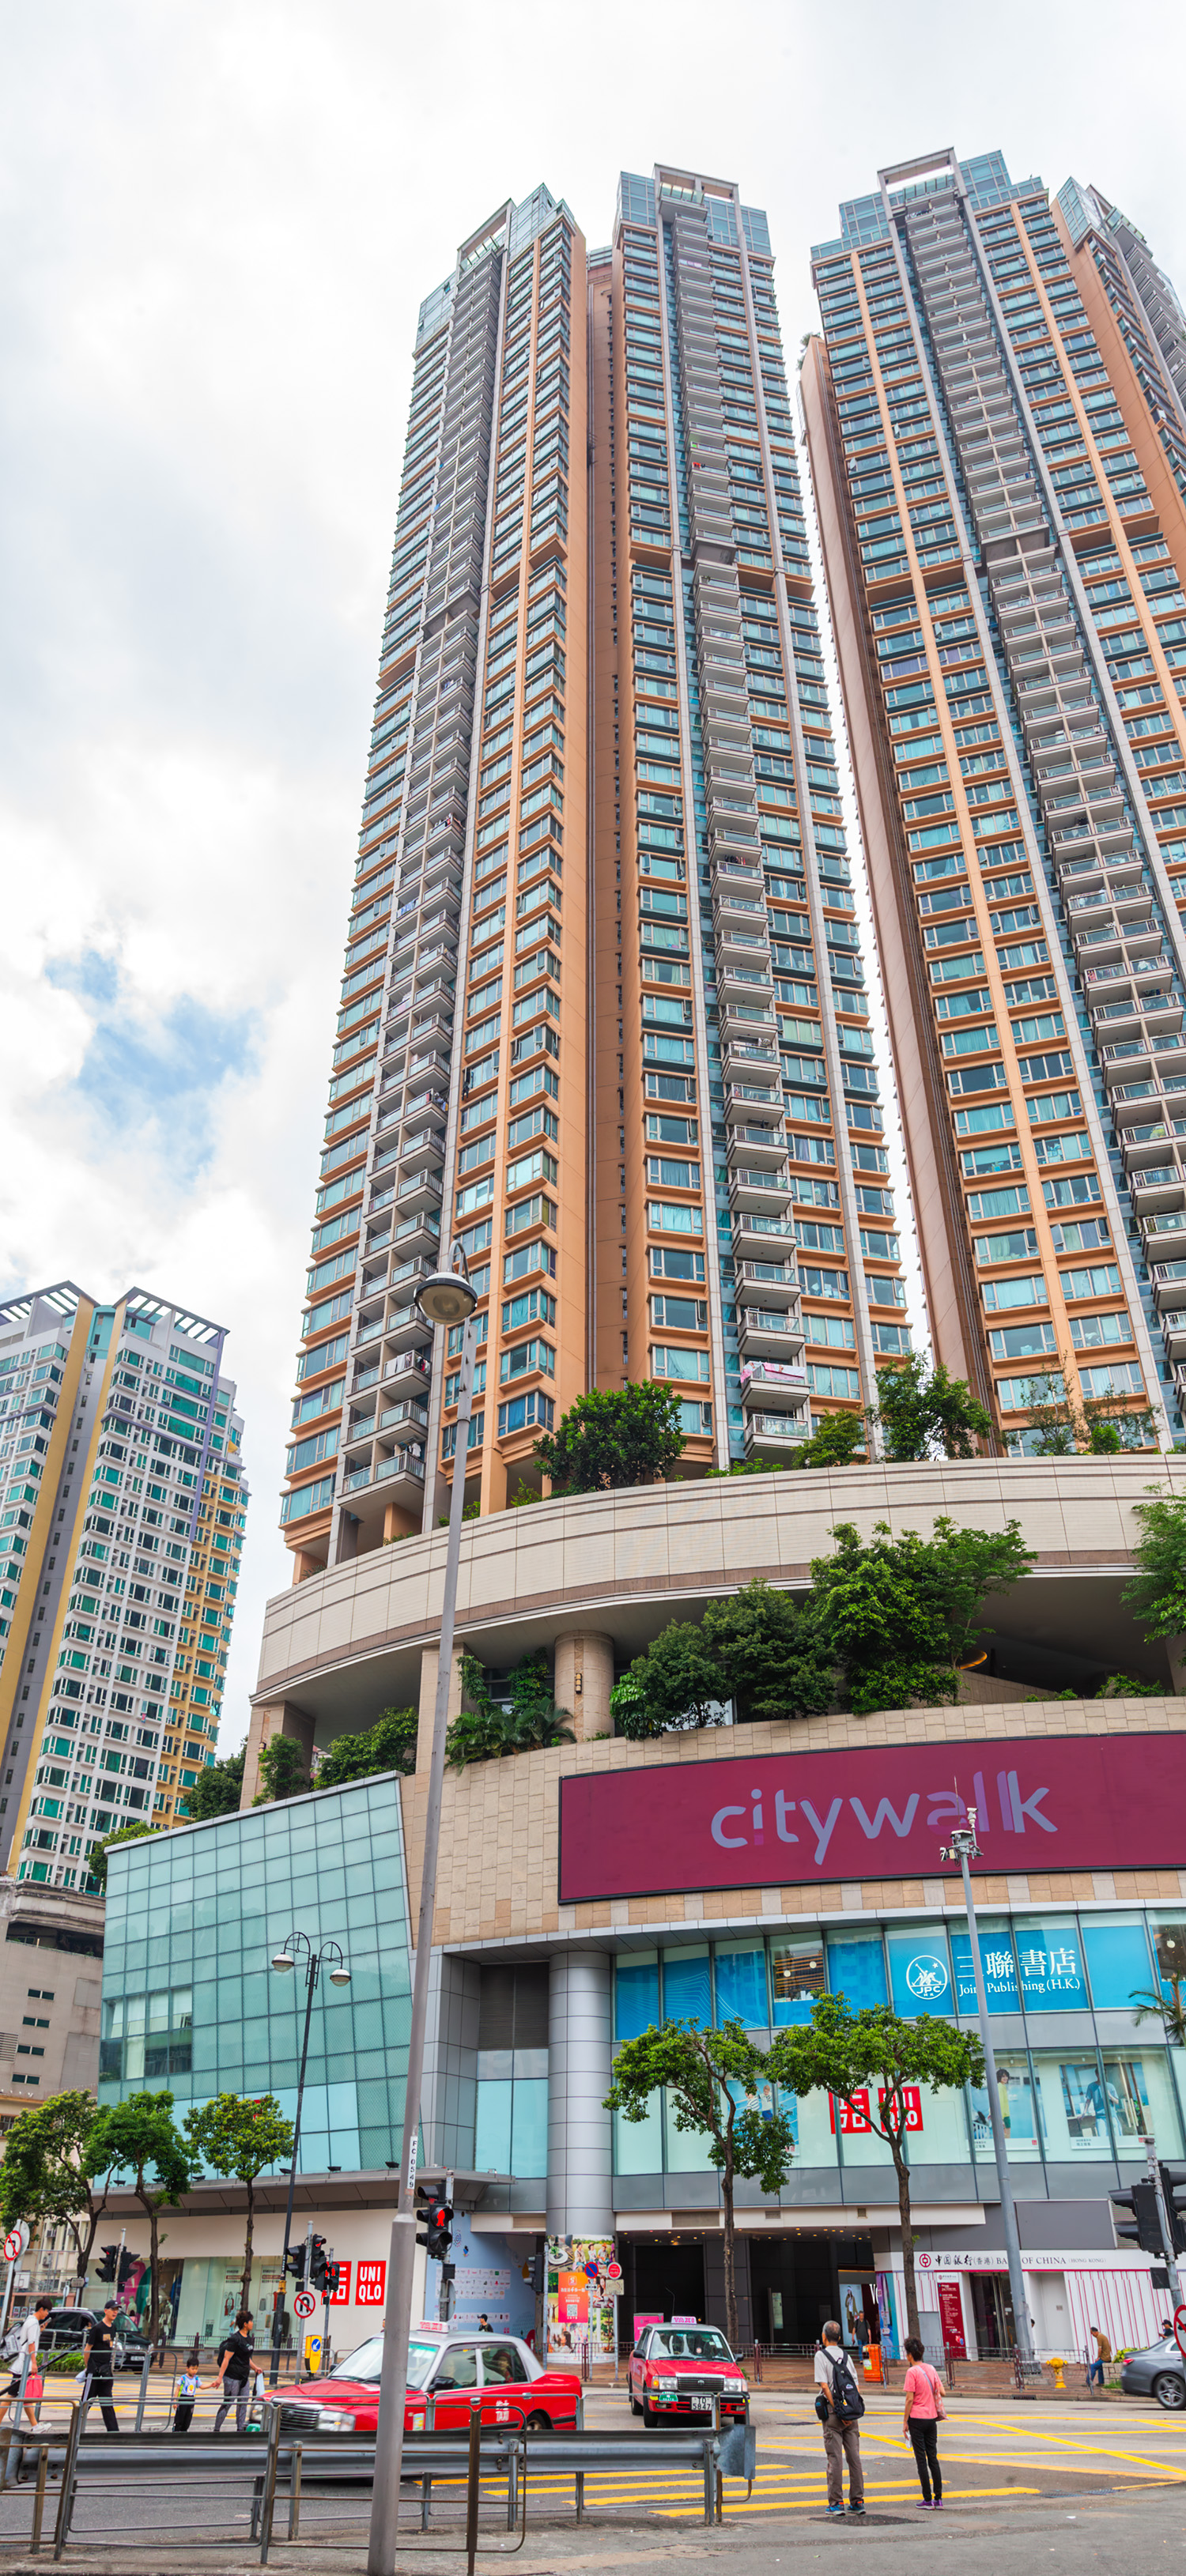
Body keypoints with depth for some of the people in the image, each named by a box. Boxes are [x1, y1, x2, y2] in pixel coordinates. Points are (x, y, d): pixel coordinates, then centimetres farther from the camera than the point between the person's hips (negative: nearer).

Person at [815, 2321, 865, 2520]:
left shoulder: (821, 2355, -5)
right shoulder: (846, 2356, 10)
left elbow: (824, 2385, -14)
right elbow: (856, 2387, 7)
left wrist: (837, 2411, -11)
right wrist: (848, 2413, 4)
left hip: (832, 2410, -5)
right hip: (851, 2413, 5)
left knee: (835, 2458, -2)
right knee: (854, 2457, 9)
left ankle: (836, 2502, -1)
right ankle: (858, 2501, 11)